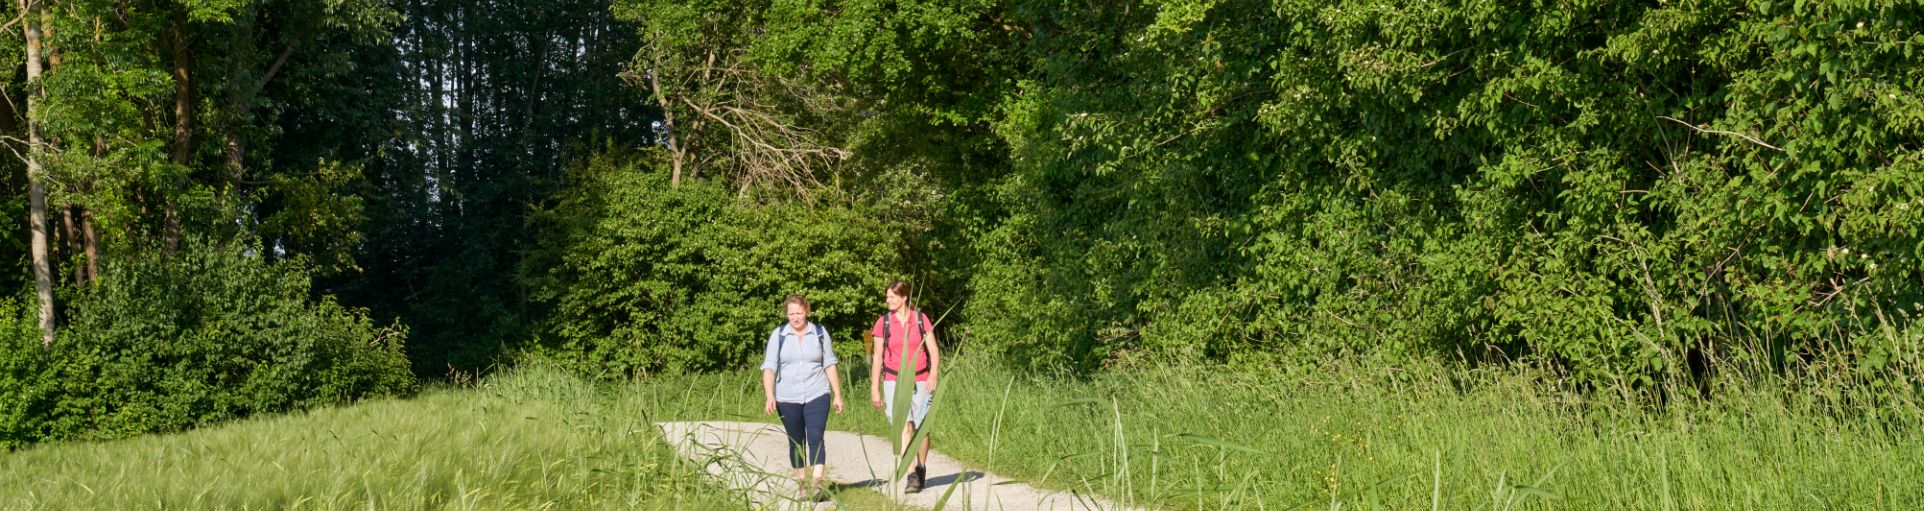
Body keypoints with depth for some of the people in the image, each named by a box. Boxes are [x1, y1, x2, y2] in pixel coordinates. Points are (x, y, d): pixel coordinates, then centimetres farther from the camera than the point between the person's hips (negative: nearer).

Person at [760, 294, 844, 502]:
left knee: (816, 438, -15)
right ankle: (802, 484, 20)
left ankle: (817, 485, -20)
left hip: (817, 396, -1)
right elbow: (769, 367, -3)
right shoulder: (778, 335, 0)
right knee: (796, 443, 9)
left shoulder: (820, 333, 4)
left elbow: (829, 364, 10)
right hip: (788, 399, 1)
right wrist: (769, 396, -16)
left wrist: (837, 395, 9)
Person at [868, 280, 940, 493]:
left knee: (921, 428, 7)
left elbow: (934, 350, 2)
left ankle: (921, 469, 27)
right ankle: (911, 476, -21)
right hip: (894, 381, -1)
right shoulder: (883, 322, 2)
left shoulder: (921, 319, 2)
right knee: (904, 426, -16)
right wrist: (874, 389, 4)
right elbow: (877, 357, 6)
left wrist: (934, 372, -16)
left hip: (920, 380, 1)